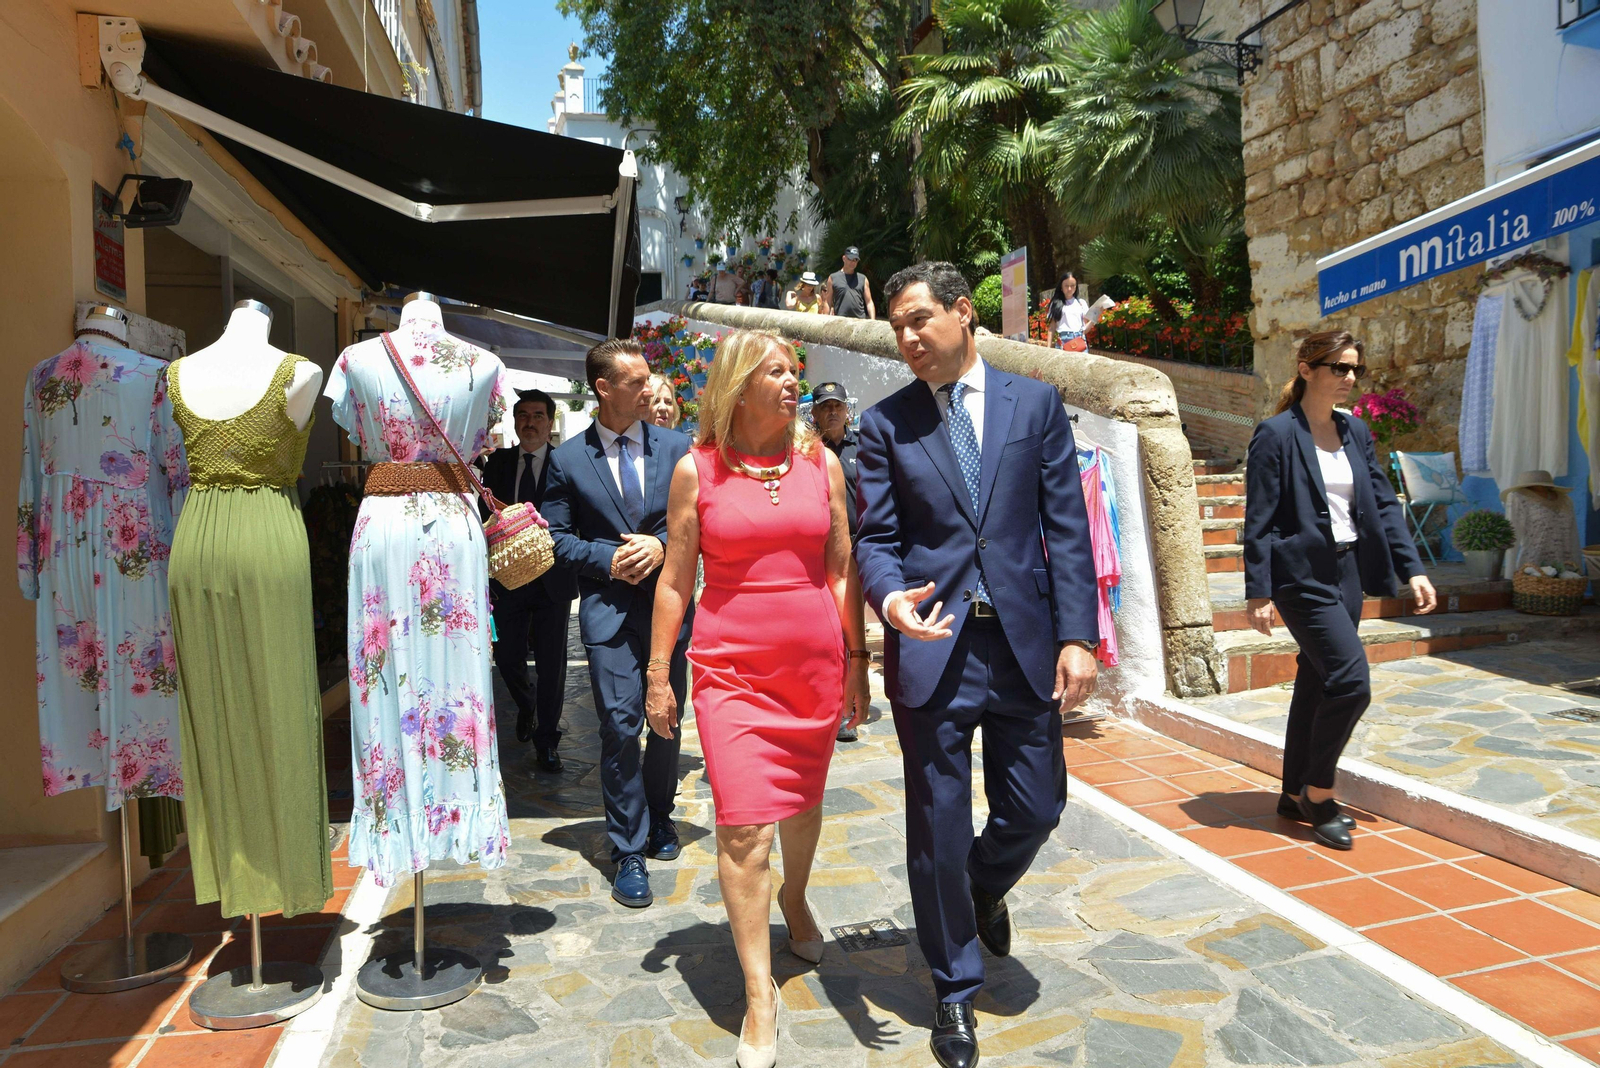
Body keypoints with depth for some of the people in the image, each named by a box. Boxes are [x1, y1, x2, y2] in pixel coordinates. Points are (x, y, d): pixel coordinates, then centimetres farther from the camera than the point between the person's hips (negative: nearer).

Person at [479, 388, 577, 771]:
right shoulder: (497, 462, 7)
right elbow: (486, 516, 5)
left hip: (552, 580, -3)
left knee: (551, 664, 3)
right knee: (507, 657, 10)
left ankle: (546, 740, 19)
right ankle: (526, 706, 42)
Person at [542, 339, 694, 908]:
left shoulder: (676, 446, 4)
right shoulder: (568, 459, 1)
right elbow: (556, 536, 3)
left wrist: (663, 546, -12)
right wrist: (608, 558, -12)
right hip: (609, 608, -2)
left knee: (669, 723, 13)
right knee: (620, 726, -6)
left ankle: (659, 817, 37)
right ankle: (629, 851, 8)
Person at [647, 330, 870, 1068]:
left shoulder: (821, 464, 4)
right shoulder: (697, 469, -2)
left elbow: (843, 571, 7)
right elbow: (675, 580, 2)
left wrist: (857, 661, 6)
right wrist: (657, 675, 2)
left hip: (815, 666, 3)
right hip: (731, 669, -2)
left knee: (802, 803, 18)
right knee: (744, 827, -7)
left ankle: (794, 902, 48)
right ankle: (759, 995, 6)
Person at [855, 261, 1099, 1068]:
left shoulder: (1035, 403, 4)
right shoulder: (885, 423, 3)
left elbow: (1067, 528, 1)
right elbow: (875, 539, 1)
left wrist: (1077, 636, -5)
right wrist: (892, 598, -21)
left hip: (1024, 642, 1)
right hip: (934, 646, -1)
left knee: (1035, 808, 10)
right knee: (938, 827, 7)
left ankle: (984, 889, 47)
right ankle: (955, 990, 30)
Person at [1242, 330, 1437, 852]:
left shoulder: (1356, 431, 11)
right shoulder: (1276, 433, -9)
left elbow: (1383, 504, 12)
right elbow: (1259, 521, -11)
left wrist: (1412, 569, 3)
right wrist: (1258, 592, -14)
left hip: (1347, 572, 7)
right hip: (1303, 575, -7)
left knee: (1317, 686, 12)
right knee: (1351, 682, -13)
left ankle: (1297, 794, 24)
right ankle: (1318, 793, 5)